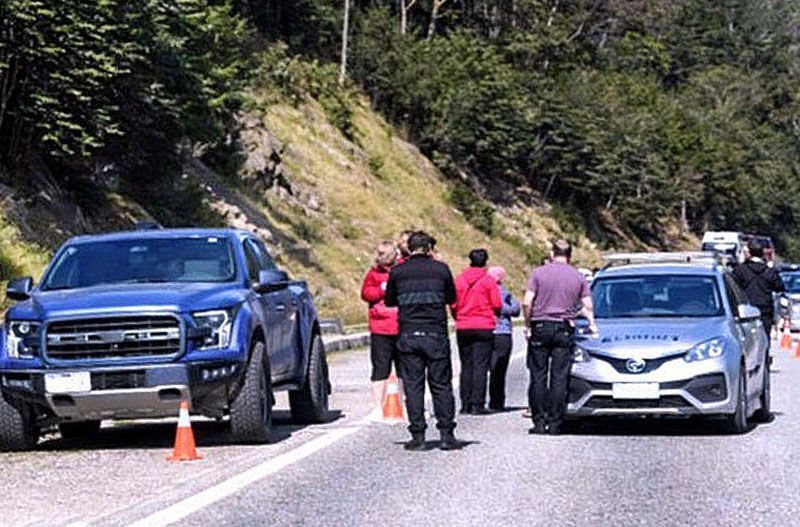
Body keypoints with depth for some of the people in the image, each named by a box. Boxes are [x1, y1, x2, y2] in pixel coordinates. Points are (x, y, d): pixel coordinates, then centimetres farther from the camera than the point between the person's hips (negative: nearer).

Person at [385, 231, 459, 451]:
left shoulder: (397, 272, 1)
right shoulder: (441, 269, 0)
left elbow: (389, 301, 14)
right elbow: (451, 298, 12)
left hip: (408, 336, 1)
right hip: (436, 334, 0)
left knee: (413, 385, 4)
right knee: (441, 384, 6)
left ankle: (418, 436, 1)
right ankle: (446, 434, 4)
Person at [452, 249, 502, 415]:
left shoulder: (459, 280, 4)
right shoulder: (488, 281, -5)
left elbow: (453, 305, 5)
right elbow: (497, 306, -5)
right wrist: (492, 315, 16)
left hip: (462, 328, 3)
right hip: (484, 327, -3)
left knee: (466, 365, 10)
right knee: (480, 365, -3)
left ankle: (466, 404, 8)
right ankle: (477, 404, -9)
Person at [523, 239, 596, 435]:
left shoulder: (539, 273, 0)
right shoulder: (578, 277, 7)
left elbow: (527, 303, -8)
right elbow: (588, 305, 9)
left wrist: (528, 325, 3)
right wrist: (592, 324, 27)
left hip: (540, 327, -1)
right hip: (565, 330, 1)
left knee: (538, 377, 3)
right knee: (559, 379, 1)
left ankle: (540, 422, -1)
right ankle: (555, 423, -2)